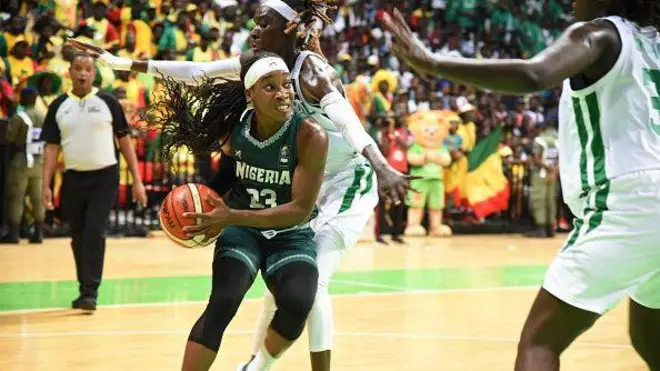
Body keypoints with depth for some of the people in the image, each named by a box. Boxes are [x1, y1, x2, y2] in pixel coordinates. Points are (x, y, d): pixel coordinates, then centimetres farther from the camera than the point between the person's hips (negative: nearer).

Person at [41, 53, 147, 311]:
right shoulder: (58, 106, 4)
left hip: (104, 177, -3)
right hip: (73, 178, 3)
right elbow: (52, 147, 5)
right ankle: (84, 290, 23)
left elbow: (124, 140, 2)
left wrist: (137, 180, -2)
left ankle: (91, 292, -10)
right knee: (78, 237, 10)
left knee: (95, 232, -13)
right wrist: (46, 185, -3)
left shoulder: (107, 102, -2)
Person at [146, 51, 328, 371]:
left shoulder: (311, 136, -22)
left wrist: (231, 217, -31)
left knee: (297, 304, -27)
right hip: (241, 230, 2)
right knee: (221, 303, -22)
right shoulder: (234, 128, -10)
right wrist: (211, 213, -2)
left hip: (291, 235, -2)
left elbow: (301, 209, -24)